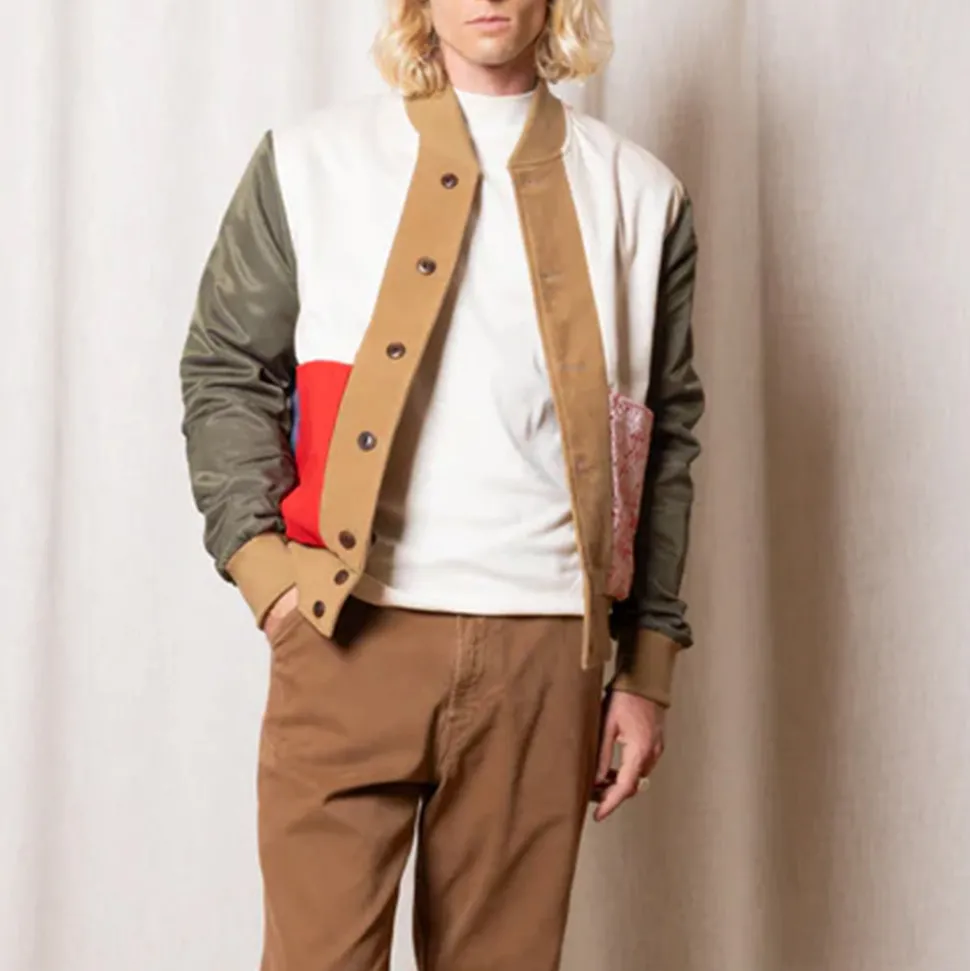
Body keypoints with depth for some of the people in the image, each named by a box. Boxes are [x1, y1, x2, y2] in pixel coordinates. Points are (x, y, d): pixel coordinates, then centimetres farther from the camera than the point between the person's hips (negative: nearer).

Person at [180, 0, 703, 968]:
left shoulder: (639, 195, 10)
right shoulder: (310, 162, 8)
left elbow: (664, 440, 11)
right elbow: (225, 371, 8)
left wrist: (646, 671, 8)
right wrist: (260, 559, -6)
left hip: (545, 650, 1)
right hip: (349, 632, -1)